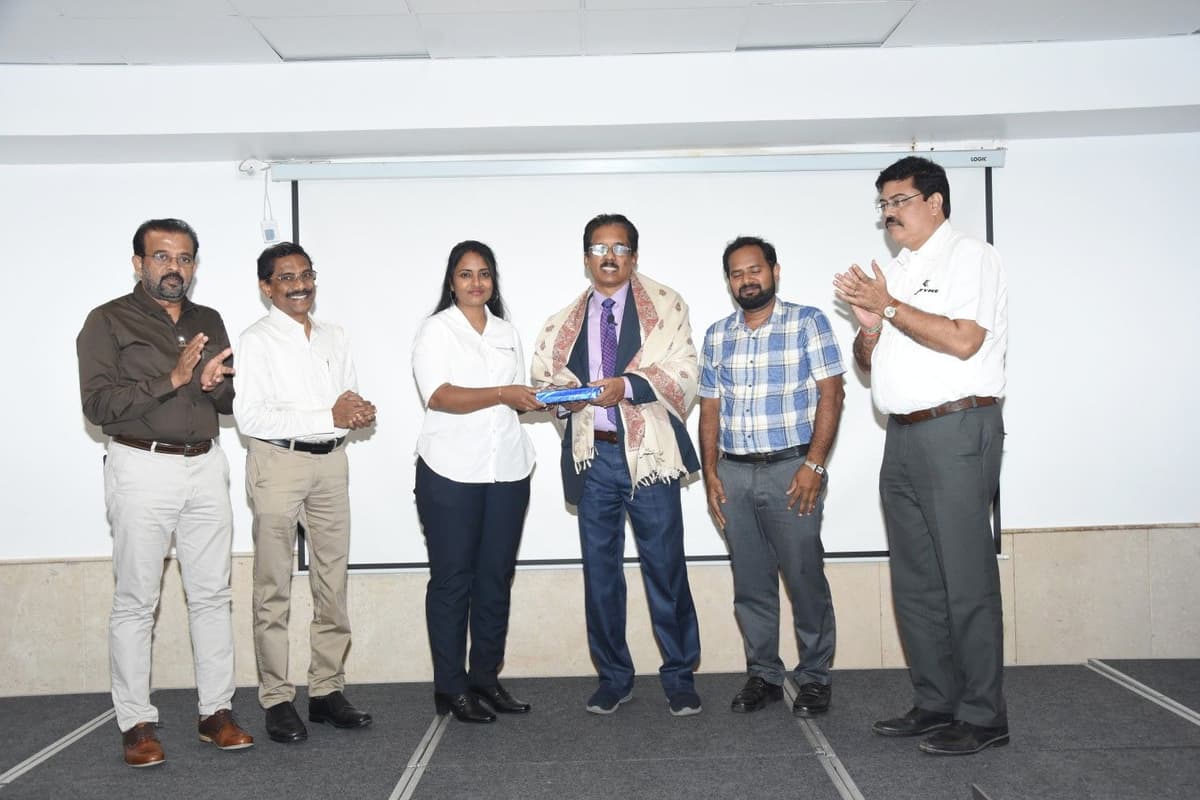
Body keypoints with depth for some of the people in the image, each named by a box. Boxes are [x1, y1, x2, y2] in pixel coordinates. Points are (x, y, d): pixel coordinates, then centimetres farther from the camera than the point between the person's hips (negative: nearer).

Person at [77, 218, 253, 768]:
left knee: (212, 593, 6)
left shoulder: (210, 322, 14)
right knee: (136, 602, 0)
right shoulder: (109, 321, -2)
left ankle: (216, 711, 15)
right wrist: (171, 380, -20)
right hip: (142, 468, -4)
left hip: (205, 465, 5)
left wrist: (214, 386, -7)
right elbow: (96, 403, -12)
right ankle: (136, 724, 9)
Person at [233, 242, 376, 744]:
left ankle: (327, 689, 18)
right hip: (278, 463, -6)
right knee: (274, 589, 0)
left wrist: (360, 413, -7)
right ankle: (276, 699, 8)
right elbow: (250, 417, -15)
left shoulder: (334, 338, 15)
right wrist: (329, 417, -18)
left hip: (331, 462, 6)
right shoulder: (255, 341, -5)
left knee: (333, 581, 8)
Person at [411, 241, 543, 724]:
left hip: (507, 469, 5)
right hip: (452, 472, -5)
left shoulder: (506, 332, 17)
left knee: (496, 577, 8)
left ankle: (486, 678, 18)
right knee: (452, 579, 0)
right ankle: (450, 689, 8)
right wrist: (502, 395, -23)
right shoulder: (436, 329, 0)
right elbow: (440, 396, -14)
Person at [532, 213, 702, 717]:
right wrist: (563, 396, -9)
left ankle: (680, 676, 13)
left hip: (648, 452, -3)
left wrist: (627, 386, -19)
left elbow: (682, 372, -4)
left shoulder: (665, 305, 6)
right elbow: (543, 376, 14)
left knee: (665, 567, 0)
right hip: (593, 454, 3)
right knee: (600, 569, 8)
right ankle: (613, 676, 20)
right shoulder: (564, 323, 16)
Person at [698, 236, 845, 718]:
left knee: (805, 578, -2)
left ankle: (815, 677, 12)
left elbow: (831, 394, -6)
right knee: (750, 582, 8)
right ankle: (763, 675, 20)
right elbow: (709, 409, 14)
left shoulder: (807, 322, 0)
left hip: (791, 469, -4)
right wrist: (710, 472, 5)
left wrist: (814, 464, -14)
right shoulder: (717, 336, 13)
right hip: (734, 474, 4)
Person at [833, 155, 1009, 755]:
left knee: (966, 580, -6)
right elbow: (868, 362, 20)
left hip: (956, 430, -8)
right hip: (903, 436, 8)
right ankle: (935, 704, 18)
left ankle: (983, 716, 2)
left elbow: (963, 340, -18)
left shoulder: (969, 256, -2)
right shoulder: (894, 273, 22)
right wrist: (869, 324, 0)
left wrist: (888, 306, -11)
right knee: (915, 581, 10)